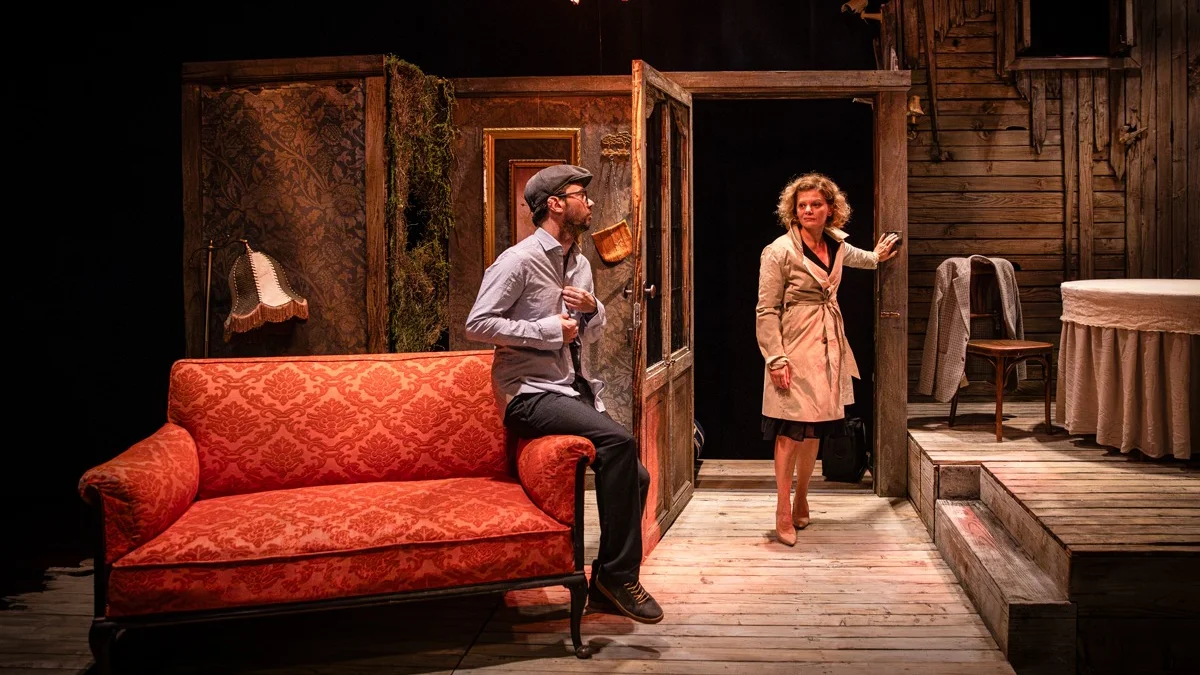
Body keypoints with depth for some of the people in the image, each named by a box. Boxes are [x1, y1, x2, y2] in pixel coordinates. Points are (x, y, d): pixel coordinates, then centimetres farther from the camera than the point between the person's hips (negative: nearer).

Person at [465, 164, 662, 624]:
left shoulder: (580, 265, 16)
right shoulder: (519, 261, -9)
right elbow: (477, 324, -15)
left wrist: (593, 310, 1)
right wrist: (548, 329, -16)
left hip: (575, 391, 8)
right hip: (531, 394, -8)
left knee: (636, 476, -7)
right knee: (618, 442, -29)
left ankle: (606, 586, 7)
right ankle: (618, 573, -17)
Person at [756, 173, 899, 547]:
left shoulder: (837, 245, 7)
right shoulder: (779, 251, -11)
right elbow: (766, 311, -12)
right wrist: (775, 359, -17)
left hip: (828, 348, 6)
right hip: (794, 349, -6)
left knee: (815, 429, 10)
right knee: (790, 430, -7)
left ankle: (801, 501, 25)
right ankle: (783, 513, -1)